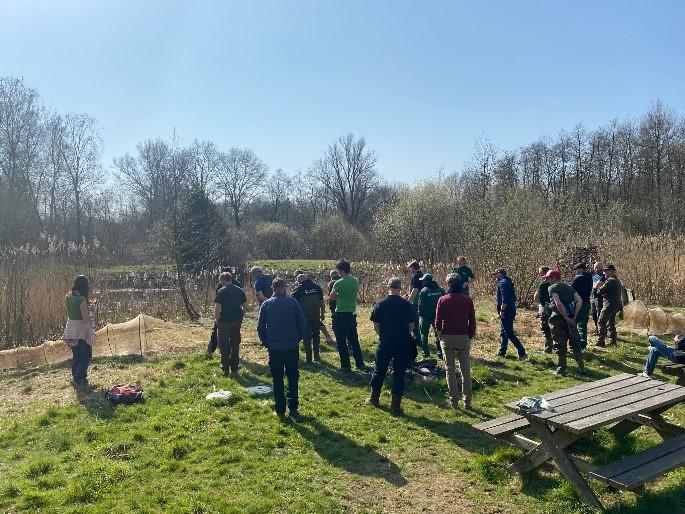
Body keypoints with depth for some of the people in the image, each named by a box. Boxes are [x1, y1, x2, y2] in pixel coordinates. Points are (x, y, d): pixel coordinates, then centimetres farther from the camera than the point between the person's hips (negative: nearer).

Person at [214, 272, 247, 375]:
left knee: (224, 346, 8)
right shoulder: (240, 291, 5)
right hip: (237, 321, 5)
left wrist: (217, 320, -2)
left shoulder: (221, 291, -10)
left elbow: (217, 308, -13)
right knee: (235, 345, 14)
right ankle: (234, 368, 19)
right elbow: (244, 306, 8)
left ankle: (226, 369, 10)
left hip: (224, 321, -4)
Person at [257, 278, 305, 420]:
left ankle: (280, 411, 12)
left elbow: (260, 327, 2)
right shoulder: (293, 302, -3)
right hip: (292, 347, 0)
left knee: (277, 379, 10)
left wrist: (266, 343, 14)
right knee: (293, 378, 13)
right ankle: (293, 408, 10)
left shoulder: (266, 304, 0)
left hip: (274, 348, 0)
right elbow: (301, 323, -3)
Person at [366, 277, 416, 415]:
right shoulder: (407, 305, -6)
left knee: (379, 370, 17)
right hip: (403, 344, 0)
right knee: (399, 373, 7)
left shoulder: (380, 304, -7)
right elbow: (411, 326, -2)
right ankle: (396, 406, 10)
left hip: (385, 343, 0)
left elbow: (376, 326, -5)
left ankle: (374, 398, 32)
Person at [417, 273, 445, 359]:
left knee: (424, 335, 9)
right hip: (438, 316, 4)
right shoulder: (440, 290, 2)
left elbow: (421, 305, -12)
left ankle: (426, 354, 7)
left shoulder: (424, 291, -13)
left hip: (426, 316, -4)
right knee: (438, 334, 14)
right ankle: (440, 353, 13)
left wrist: (420, 316, -1)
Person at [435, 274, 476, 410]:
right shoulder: (467, 300, -2)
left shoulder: (443, 300, -4)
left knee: (450, 370, 8)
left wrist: (440, 335, 12)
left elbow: (438, 321, -3)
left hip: (447, 338, -1)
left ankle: (454, 401, 8)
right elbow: (472, 321, 0)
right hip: (464, 337, 1)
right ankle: (467, 401, 13)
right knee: (465, 370, 10)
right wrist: (471, 336, 12)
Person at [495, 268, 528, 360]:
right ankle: (502, 352, 23)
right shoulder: (508, 282, 16)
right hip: (511, 311, 11)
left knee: (509, 334, -7)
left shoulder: (503, 283, -15)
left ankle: (522, 353, -7)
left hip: (506, 312, -11)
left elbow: (505, 299, -24)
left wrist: (502, 310, -20)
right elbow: (513, 298, 19)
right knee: (503, 333, 17)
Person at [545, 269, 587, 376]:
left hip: (558, 318, -6)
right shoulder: (569, 287, 14)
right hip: (570, 318, 6)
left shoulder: (552, 288, -6)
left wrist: (566, 317, -15)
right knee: (575, 343, 14)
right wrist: (574, 316, -1)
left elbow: (558, 303, -20)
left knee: (560, 345, 2)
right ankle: (582, 368, 16)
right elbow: (579, 300, 3)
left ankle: (561, 370, 7)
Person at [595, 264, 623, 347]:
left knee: (601, 322, -7)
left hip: (609, 304, -10)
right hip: (616, 305, 10)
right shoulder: (617, 280, 16)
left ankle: (600, 342, -9)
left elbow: (600, 290, -17)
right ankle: (613, 340, 22)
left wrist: (598, 288, 5)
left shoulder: (610, 281, -16)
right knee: (611, 322, 19)